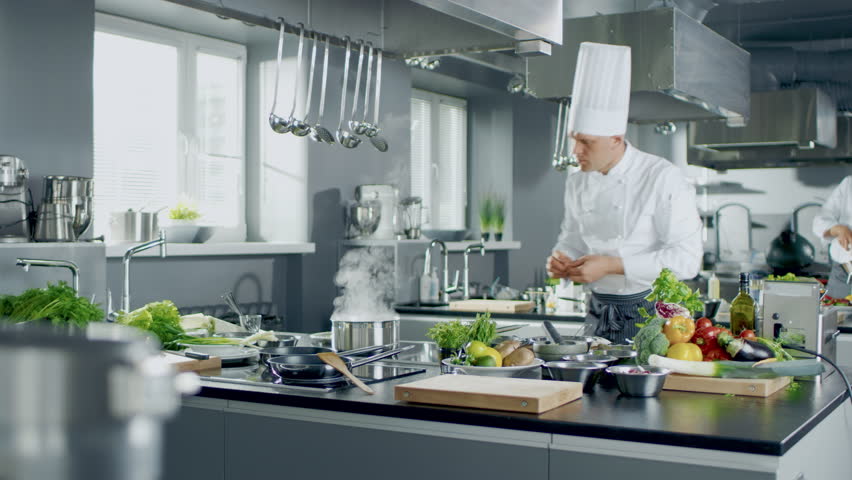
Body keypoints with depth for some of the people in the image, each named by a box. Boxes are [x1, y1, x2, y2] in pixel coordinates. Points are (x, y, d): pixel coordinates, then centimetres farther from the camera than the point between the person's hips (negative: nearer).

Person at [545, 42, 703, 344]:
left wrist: (612, 265, -23)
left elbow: (686, 257, -18)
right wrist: (561, 259, -7)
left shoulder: (663, 178, -13)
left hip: (652, 313, -5)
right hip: (599, 315, 5)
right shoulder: (577, 183, 5)